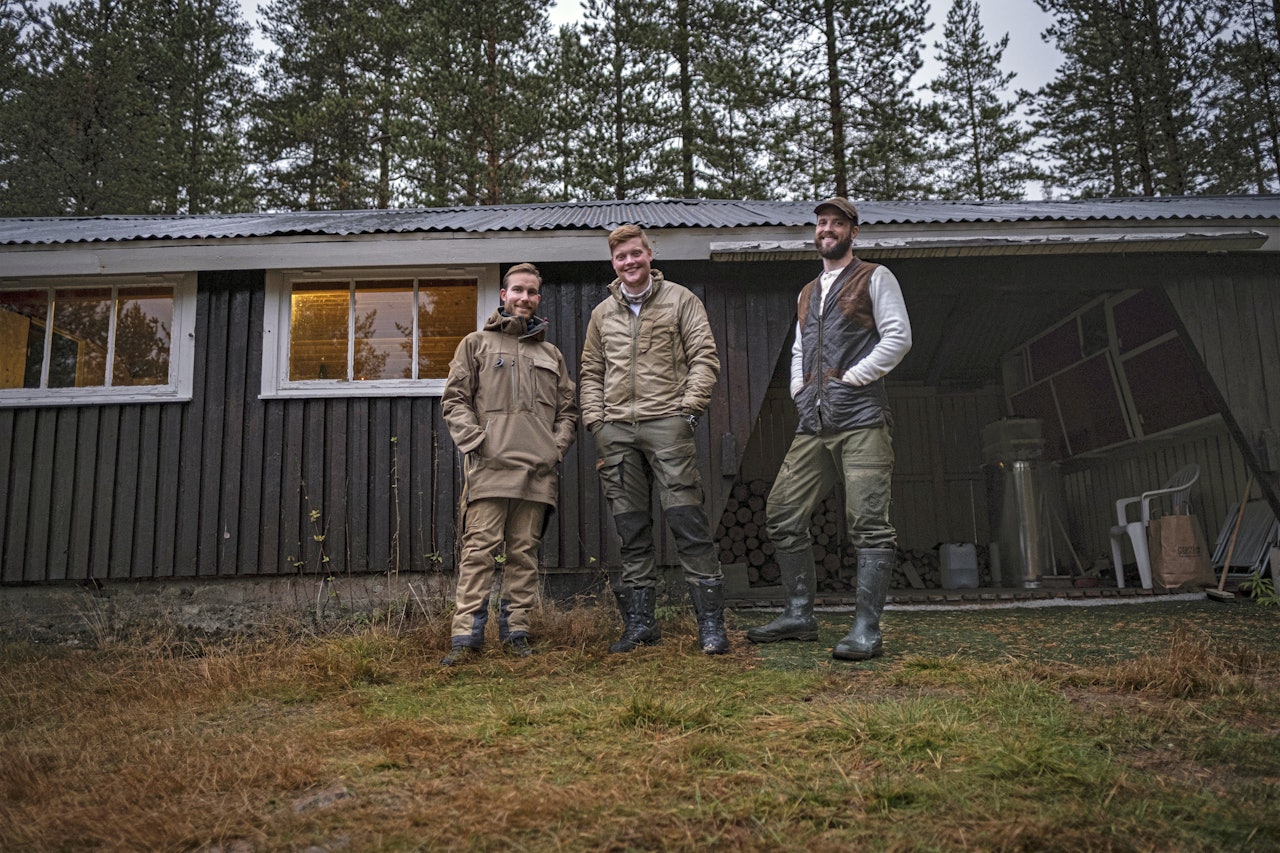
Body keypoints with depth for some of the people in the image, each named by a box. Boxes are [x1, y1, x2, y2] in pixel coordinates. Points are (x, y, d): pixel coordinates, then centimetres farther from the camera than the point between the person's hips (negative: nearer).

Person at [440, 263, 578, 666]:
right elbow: (454, 399, 6)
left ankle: (516, 632, 10)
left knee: (524, 552, 4)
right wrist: (475, 440, -8)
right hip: (489, 466, -3)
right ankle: (466, 635, -7)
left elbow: (567, 410, 23)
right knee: (479, 549, -9)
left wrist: (557, 446, 6)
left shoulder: (551, 354, 23)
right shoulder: (477, 344, 13)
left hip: (537, 469, 3)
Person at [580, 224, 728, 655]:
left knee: (687, 520, -8)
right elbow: (590, 373, 21)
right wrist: (594, 418, 7)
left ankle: (711, 621, -3)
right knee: (631, 529, 6)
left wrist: (689, 406, -9)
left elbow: (704, 357, 2)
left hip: (665, 422, -4)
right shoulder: (602, 313, 18)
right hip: (616, 429, 4)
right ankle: (640, 621, 14)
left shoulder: (680, 300, 8)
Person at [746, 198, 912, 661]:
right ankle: (799, 615, 15)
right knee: (782, 514, 4)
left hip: (860, 419, -7)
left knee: (868, 525, -9)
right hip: (813, 424, 7)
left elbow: (898, 337, -5)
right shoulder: (808, 293, 26)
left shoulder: (874, 278, 6)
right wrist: (798, 388, 14)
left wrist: (851, 378, -9)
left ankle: (866, 631, -7)